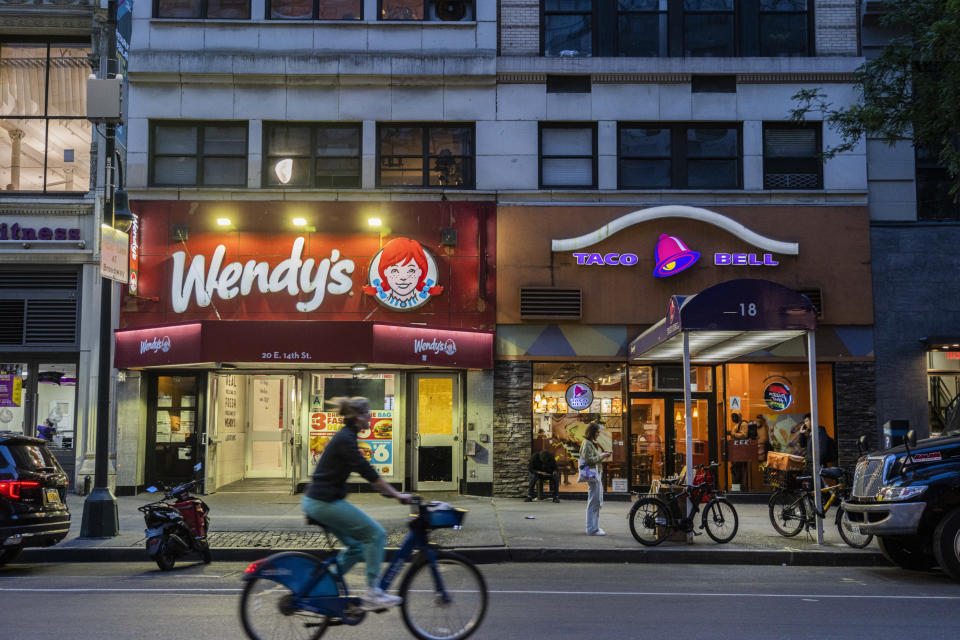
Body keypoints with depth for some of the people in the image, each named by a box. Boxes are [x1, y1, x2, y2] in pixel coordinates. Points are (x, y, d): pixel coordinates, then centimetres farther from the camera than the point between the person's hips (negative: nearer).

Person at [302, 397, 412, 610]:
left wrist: (390, 491, 20)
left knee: (356, 545, 15)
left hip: (316, 502, 10)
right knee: (375, 533, -6)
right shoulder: (346, 439, -16)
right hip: (325, 503, -10)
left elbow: (365, 471, 21)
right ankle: (372, 593, -3)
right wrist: (396, 495, -16)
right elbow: (368, 473, -21)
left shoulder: (345, 437, 14)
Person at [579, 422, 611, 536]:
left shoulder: (592, 443, 19)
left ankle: (595, 526, 21)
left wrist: (602, 455, 8)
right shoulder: (587, 443, -12)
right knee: (594, 502, -8)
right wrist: (601, 456, -13)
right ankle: (592, 529, -5)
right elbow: (588, 460, -19)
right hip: (592, 474, -11)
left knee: (598, 502, 14)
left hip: (597, 474, 11)